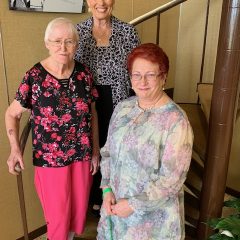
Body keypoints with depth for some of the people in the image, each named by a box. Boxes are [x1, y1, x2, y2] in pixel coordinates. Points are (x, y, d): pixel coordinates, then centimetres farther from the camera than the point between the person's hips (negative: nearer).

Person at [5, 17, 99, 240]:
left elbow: (92, 113, 5)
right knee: (58, 215, 11)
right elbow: (12, 114, -4)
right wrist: (15, 149, -19)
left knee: (79, 209, 20)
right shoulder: (34, 76, -14)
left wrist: (96, 150, 6)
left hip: (82, 155, 4)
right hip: (50, 159, -3)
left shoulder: (84, 73, -4)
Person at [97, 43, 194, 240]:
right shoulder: (123, 108, -3)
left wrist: (134, 205, -17)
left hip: (153, 214, -5)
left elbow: (172, 179, -20)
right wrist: (107, 190, -5)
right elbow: (108, 151, 4)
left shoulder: (176, 121, -21)